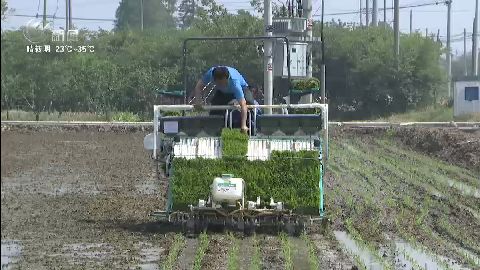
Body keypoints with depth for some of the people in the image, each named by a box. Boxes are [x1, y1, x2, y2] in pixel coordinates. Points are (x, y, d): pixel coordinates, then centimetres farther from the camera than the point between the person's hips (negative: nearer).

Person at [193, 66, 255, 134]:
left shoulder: (234, 82, -45)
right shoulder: (211, 73, -36)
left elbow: (243, 105, -50)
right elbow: (199, 86, -17)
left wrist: (243, 125, -57)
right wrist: (197, 100, -35)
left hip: (241, 88, -4)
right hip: (222, 91, 4)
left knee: (249, 103, -31)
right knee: (214, 112, -12)